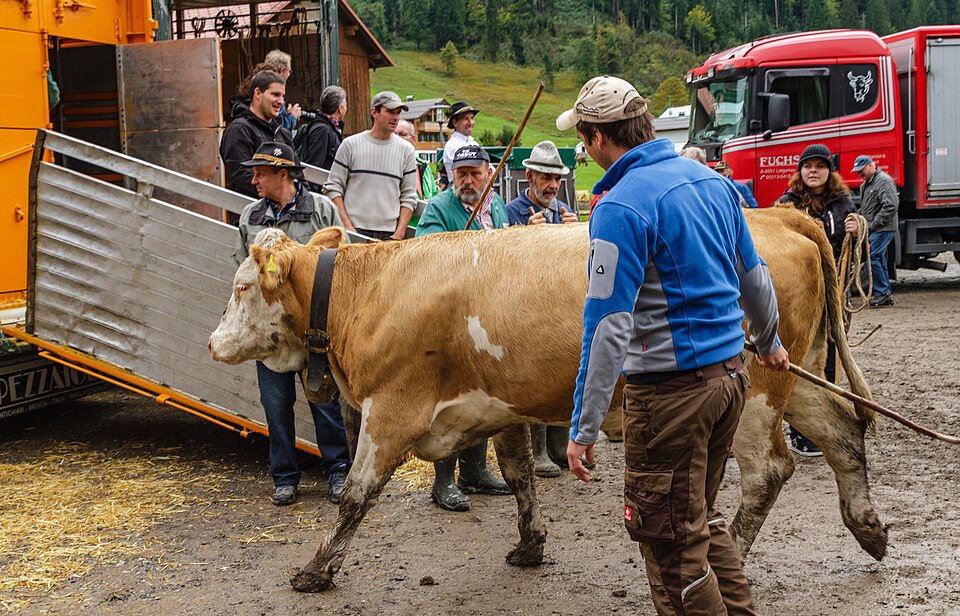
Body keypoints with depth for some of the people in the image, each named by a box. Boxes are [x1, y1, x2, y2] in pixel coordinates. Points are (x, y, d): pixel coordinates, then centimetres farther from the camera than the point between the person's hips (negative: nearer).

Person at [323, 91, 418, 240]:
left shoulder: (406, 150, 9)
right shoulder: (350, 145, 5)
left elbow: (409, 197, 9)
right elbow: (333, 187, 5)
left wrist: (399, 234, -3)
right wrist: (347, 226, -6)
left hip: (389, 235, 1)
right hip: (354, 231, -1)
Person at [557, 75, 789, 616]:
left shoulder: (621, 209, -17)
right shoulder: (712, 180, 8)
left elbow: (609, 326, -20)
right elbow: (755, 276, 20)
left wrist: (584, 428, -17)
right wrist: (769, 343, 37)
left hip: (671, 388, -8)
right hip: (731, 373, 8)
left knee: (670, 540, 4)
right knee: (703, 517, 23)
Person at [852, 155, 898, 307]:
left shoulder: (884, 180, -11)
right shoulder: (866, 184, 20)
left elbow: (891, 206, -21)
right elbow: (863, 209, 29)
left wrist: (873, 225, -18)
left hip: (884, 229, -10)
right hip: (873, 230, 10)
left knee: (872, 258, -15)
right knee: (879, 260, 10)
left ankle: (882, 293, -10)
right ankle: (886, 296, 15)